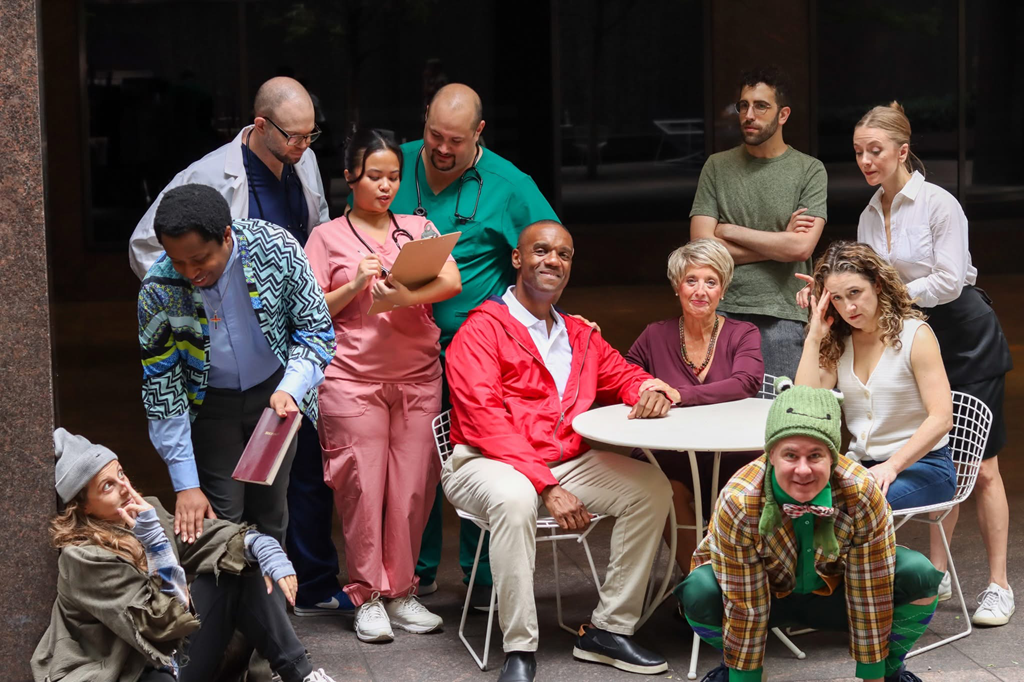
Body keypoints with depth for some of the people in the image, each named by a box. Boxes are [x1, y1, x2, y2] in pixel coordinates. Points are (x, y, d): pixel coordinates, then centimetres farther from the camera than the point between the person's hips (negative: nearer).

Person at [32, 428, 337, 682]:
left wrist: (263, 547, -15)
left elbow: (208, 535, 4)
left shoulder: (142, 511, 2)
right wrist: (153, 538, -26)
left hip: (178, 646, 9)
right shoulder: (84, 556, -19)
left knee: (242, 563, 1)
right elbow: (160, 622, -22)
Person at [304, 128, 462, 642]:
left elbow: (452, 282, -3)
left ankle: (401, 591, 12)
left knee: (413, 485, 0)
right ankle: (368, 596, 6)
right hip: (353, 378, -2)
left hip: (418, 377, 2)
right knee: (363, 485, -4)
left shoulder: (419, 228, 13)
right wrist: (356, 285, -12)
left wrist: (408, 296, -20)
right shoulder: (327, 238, 7)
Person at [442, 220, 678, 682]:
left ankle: (609, 630, -6)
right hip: (489, 463, -6)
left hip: (566, 463, 7)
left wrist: (650, 390, -6)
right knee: (514, 498, -39)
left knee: (652, 487, -12)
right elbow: (484, 418, -14)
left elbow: (623, 375, 24)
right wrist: (547, 486, -22)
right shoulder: (482, 330, -4)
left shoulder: (580, 336, 19)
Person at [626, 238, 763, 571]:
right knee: (670, 491, -32)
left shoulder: (743, 335, 5)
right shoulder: (656, 336, 11)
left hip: (731, 458, -1)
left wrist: (678, 395, -28)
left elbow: (746, 383, -16)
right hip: (673, 460, 1)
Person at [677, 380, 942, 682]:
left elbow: (871, 596, -23)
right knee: (699, 593, -32)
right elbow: (744, 607, -25)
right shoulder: (738, 502, -33)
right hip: (769, 590, -1)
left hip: (836, 591, 1)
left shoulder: (862, 495, -31)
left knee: (920, 577, -25)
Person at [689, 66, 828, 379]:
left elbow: (802, 247, -9)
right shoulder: (717, 166, 9)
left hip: (784, 318, -1)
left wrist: (730, 231, -2)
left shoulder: (810, 170, 4)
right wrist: (780, 242, -3)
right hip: (724, 314, 1)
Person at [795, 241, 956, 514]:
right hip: (861, 465, 4)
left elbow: (941, 419, -13)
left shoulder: (915, 334, -5)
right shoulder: (838, 343, 10)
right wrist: (814, 338, -4)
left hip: (922, 466, -4)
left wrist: (892, 466, -23)